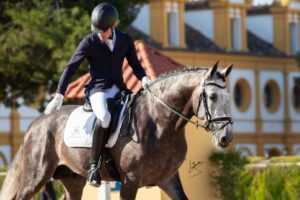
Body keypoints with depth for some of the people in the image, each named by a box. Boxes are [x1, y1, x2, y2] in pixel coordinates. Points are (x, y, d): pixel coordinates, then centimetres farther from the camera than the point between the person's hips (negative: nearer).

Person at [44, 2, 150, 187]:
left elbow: (135, 65, 15)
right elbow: (71, 68, 0)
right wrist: (59, 95, -5)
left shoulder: (125, 40, 6)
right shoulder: (89, 42, -3)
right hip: (98, 89, -5)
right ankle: (94, 166, -27)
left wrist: (144, 78, -8)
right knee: (105, 117, -36)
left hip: (119, 89, 5)